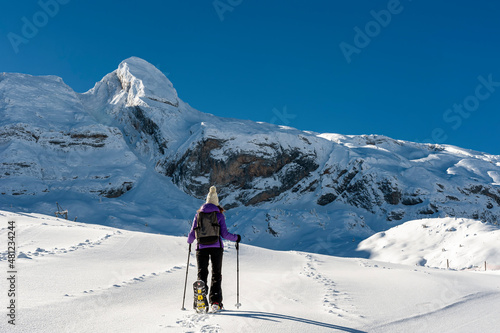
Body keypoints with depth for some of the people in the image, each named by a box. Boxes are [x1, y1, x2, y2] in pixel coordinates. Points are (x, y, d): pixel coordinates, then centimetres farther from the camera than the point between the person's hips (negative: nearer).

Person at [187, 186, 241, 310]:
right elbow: (224, 234, -5)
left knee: (202, 274, 7)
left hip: (201, 247, 1)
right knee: (216, 274, 10)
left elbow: (192, 234, 5)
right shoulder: (219, 215, -1)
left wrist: (189, 241, 27)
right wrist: (236, 238, 13)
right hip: (216, 247, -1)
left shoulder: (199, 214, 4)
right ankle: (215, 301, 2)